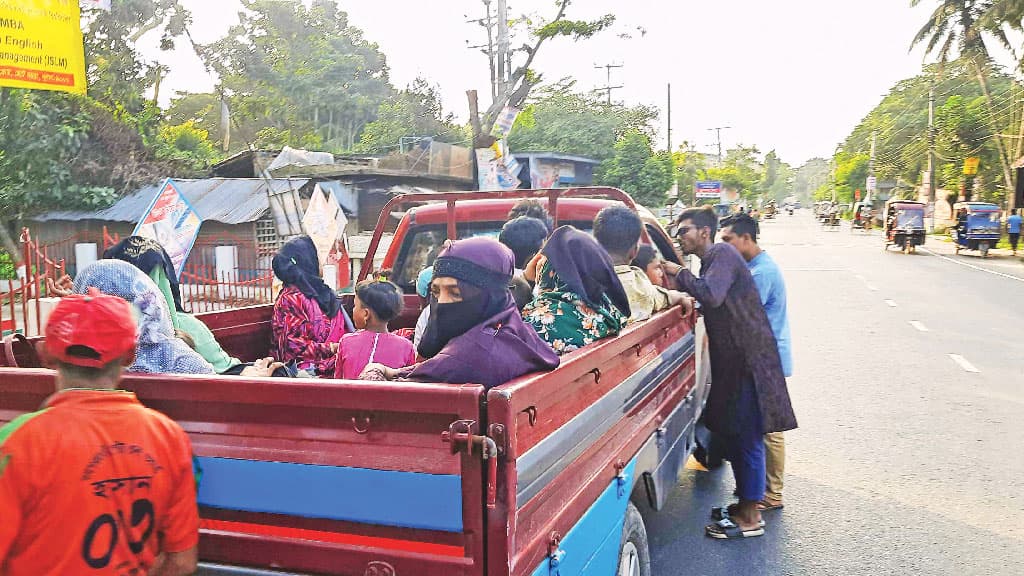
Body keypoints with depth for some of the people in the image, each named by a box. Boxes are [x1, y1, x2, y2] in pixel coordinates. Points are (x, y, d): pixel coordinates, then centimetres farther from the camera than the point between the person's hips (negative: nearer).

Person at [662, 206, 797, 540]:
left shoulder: (722, 254, -12)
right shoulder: (711, 262, 18)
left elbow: (712, 295, -29)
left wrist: (679, 273, -17)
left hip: (749, 361, -10)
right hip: (733, 361, 10)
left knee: (746, 438, -4)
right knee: (732, 433, 16)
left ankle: (750, 519, 5)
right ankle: (745, 503, 29)